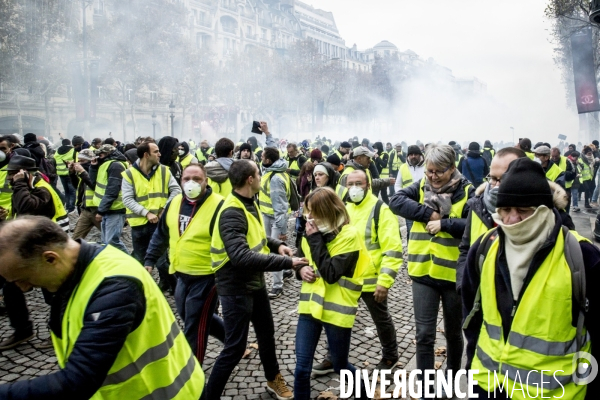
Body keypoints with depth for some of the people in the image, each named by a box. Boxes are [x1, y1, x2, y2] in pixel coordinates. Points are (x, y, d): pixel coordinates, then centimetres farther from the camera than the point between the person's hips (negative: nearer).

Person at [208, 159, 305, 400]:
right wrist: (285, 262, -36)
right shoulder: (232, 213, -28)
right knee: (235, 347, 1)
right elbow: (241, 257, -38)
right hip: (235, 288, -9)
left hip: (255, 282, 9)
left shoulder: (250, 204, 2)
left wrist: (276, 245, -4)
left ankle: (273, 379, 46)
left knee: (266, 333, 23)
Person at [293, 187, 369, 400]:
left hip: (337, 309, -5)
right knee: (302, 367, 1)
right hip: (310, 305, 5)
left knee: (340, 365, 14)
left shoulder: (349, 235, -15)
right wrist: (301, 269, -6)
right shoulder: (313, 230, 4)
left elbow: (331, 274, -23)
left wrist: (315, 239, -21)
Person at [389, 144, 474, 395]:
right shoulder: (421, 187, 1)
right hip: (423, 272, 1)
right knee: (424, 334, 6)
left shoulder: (466, 192, -8)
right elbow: (396, 201, -14)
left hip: (453, 273, -1)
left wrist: (444, 224, -24)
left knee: (453, 332, 19)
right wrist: (428, 213, -21)